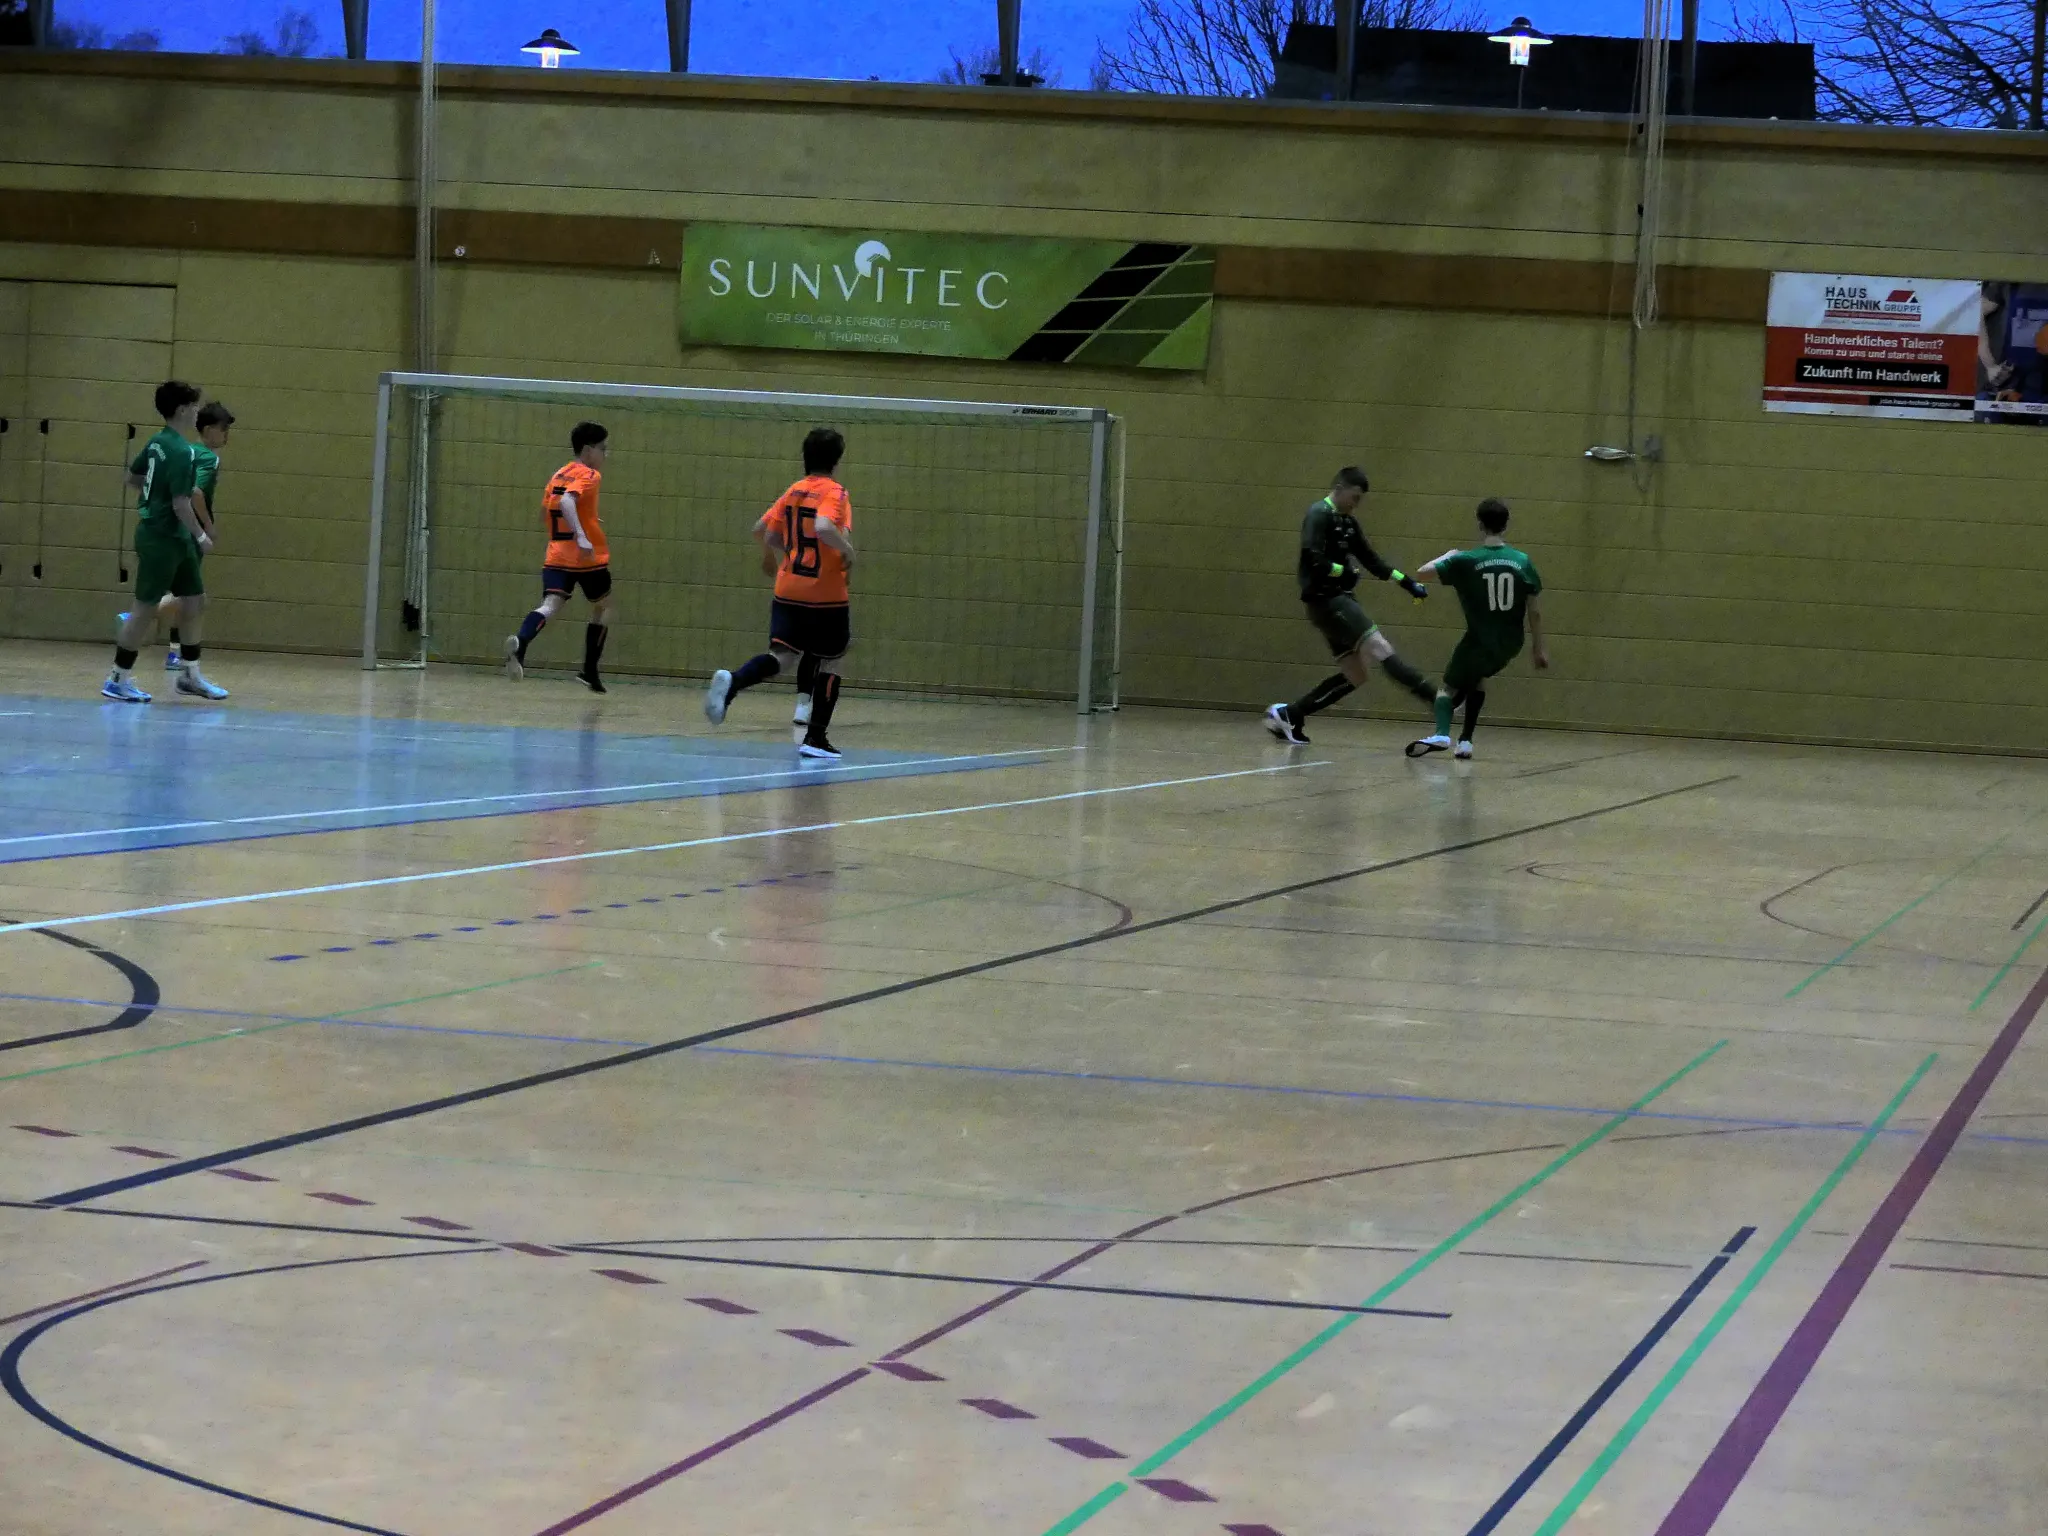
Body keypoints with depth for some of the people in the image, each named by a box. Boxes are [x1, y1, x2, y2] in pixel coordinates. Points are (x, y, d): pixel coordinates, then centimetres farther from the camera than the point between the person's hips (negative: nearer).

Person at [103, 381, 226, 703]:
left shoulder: (157, 443, 7)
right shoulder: (182, 452, -20)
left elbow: (132, 478, 18)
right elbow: (180, 503, -23)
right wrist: (201, 536, -13)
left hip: (175, 537, 10)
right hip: (162, 538, -10)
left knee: (194, 601, 14)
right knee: (146, 609, -2)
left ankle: (189, 674, 23)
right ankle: (118, 680, 6)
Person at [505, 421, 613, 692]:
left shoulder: (559, 474, 15)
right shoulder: (590, 476, -8)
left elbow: (545, 510, 26)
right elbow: (567, 502, -25)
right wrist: (581, 537, -35)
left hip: (556, 559, 5)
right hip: (589, 558, -5)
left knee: (550, 605, -13)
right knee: (602, 607, 18)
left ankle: (520, 642, -45)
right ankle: (589, 672, 17)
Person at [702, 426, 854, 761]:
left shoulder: (793, 491, 10)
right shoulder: (834, 493, -10)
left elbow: (761, 530, 16)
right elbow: (823, 527, -29)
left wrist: (770, 555, 35)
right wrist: (847, 549, -14)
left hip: (788, 592, 5)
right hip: (827, 597, -5)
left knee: (780, 655, 0)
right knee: (831, 662, 11)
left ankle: (731, 683, -31)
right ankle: (816, 738, 11)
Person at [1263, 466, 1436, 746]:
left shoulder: (1347, 522, 18)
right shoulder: (1319, 515, -9)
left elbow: (1371, 559, 21)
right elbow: (1311, 558, -22)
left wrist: (1408, 583, 15)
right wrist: (1344, 571, -13)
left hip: (1340, 600, 10)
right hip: (1324, 599, -10)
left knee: (1355, 675, 7)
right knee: (1380, 649, -18)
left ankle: (1288, 715, 10)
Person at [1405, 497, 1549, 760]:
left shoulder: (1466, 561, -11)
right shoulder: (1523, 562, -3)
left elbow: (1423, 572, -9)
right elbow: (1534, 611, 0)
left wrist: (1447, 555, 10)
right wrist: (1540, 648, 11)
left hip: (1480, 641, -4)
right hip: (1509, 646, 4)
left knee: (1449, 687, 11)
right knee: (1477, 678, 30)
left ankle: (1442, 735, -18)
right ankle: (1465, 740, 21)